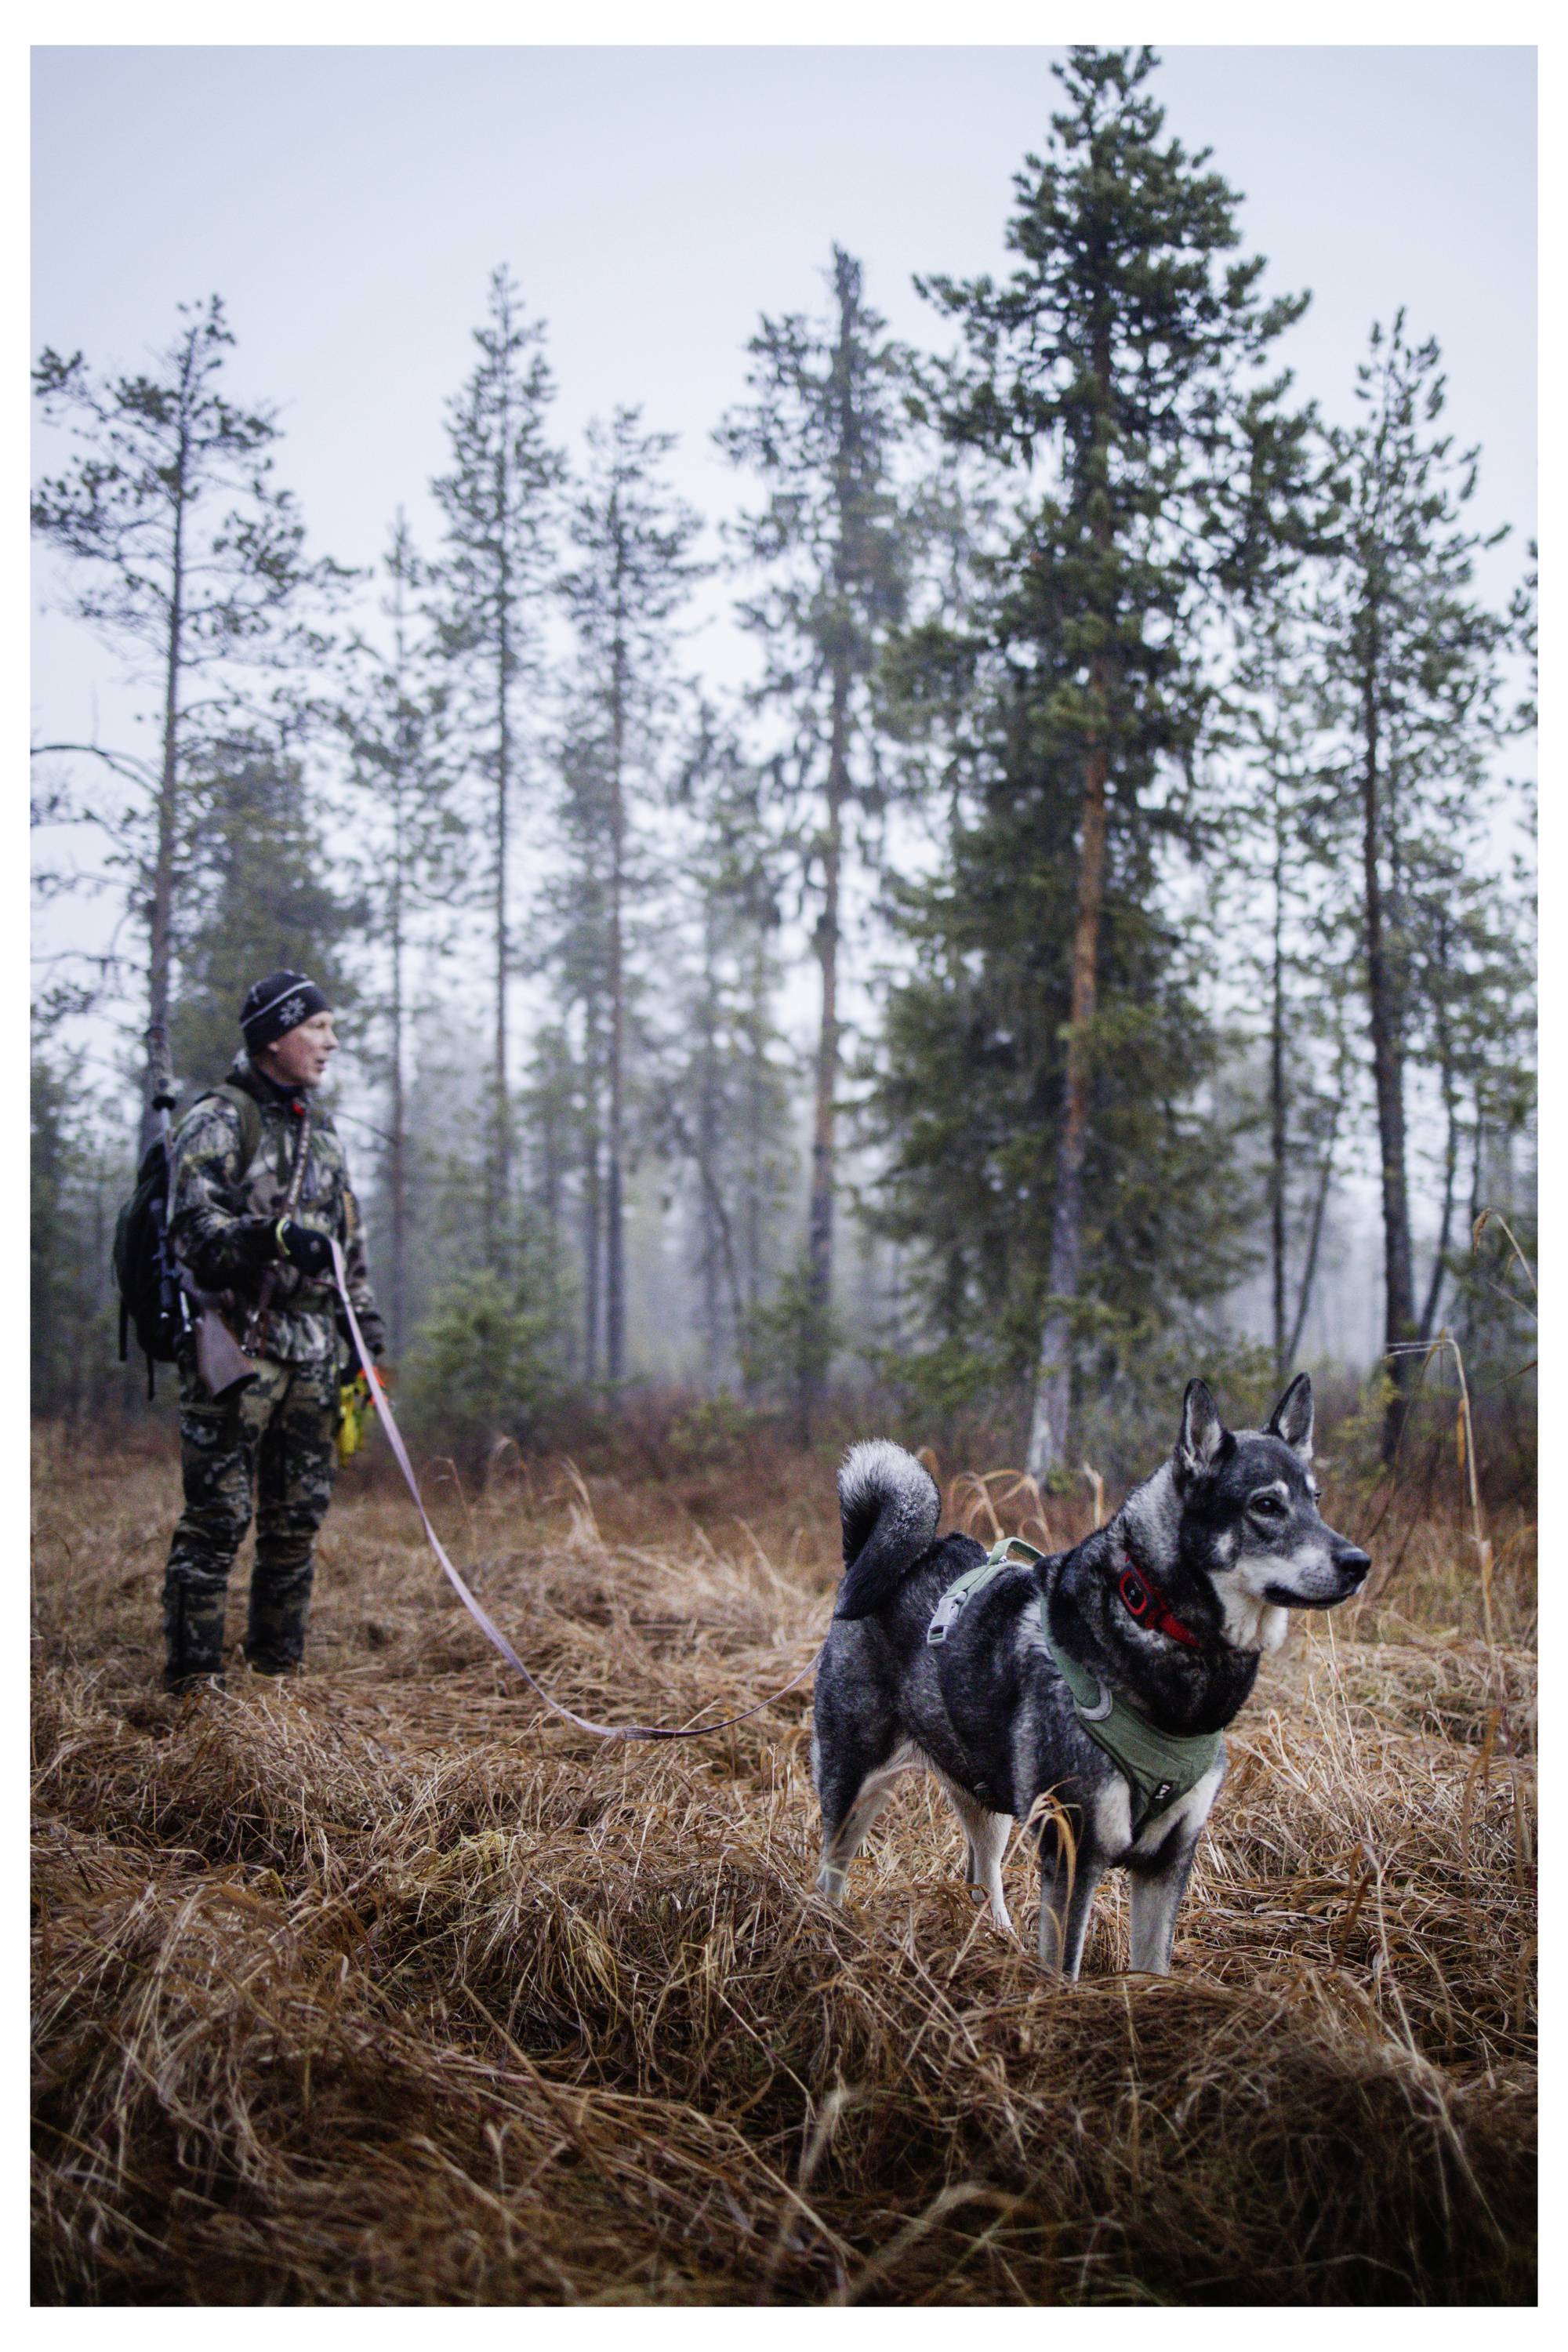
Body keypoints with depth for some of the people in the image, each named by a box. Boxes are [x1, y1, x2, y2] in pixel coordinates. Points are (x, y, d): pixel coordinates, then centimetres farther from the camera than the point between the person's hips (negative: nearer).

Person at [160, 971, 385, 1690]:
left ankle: (277, 1661, 20)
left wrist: (369, 1338, 18)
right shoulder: (218, 1120, -3)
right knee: (218, 1513, -7)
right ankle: (193, 1672, -1)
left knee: (298, 1516, 9)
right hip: (238, 1342, -7)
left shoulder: (322, 1133, 20)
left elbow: (350, 1245, 23)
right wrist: (275, 1235, -30)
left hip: (312, 1349, 7)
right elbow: (192, 1223, -15)